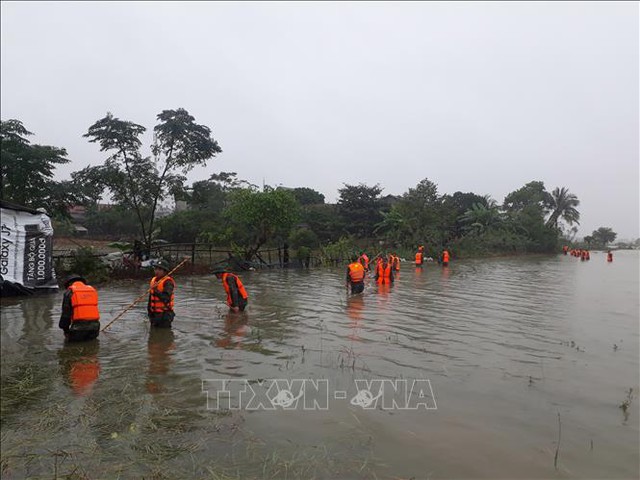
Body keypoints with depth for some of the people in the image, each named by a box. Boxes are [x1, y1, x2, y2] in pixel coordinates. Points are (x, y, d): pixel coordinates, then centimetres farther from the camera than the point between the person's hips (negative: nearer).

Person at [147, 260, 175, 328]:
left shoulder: (168, 282, -15)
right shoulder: (153, 280, 11)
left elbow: (166, 298, -26)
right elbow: (151, 298, 19)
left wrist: (156, 291, -35)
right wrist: (149, 310, 18)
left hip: (164, 314, -8)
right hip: (154, 314, 8)